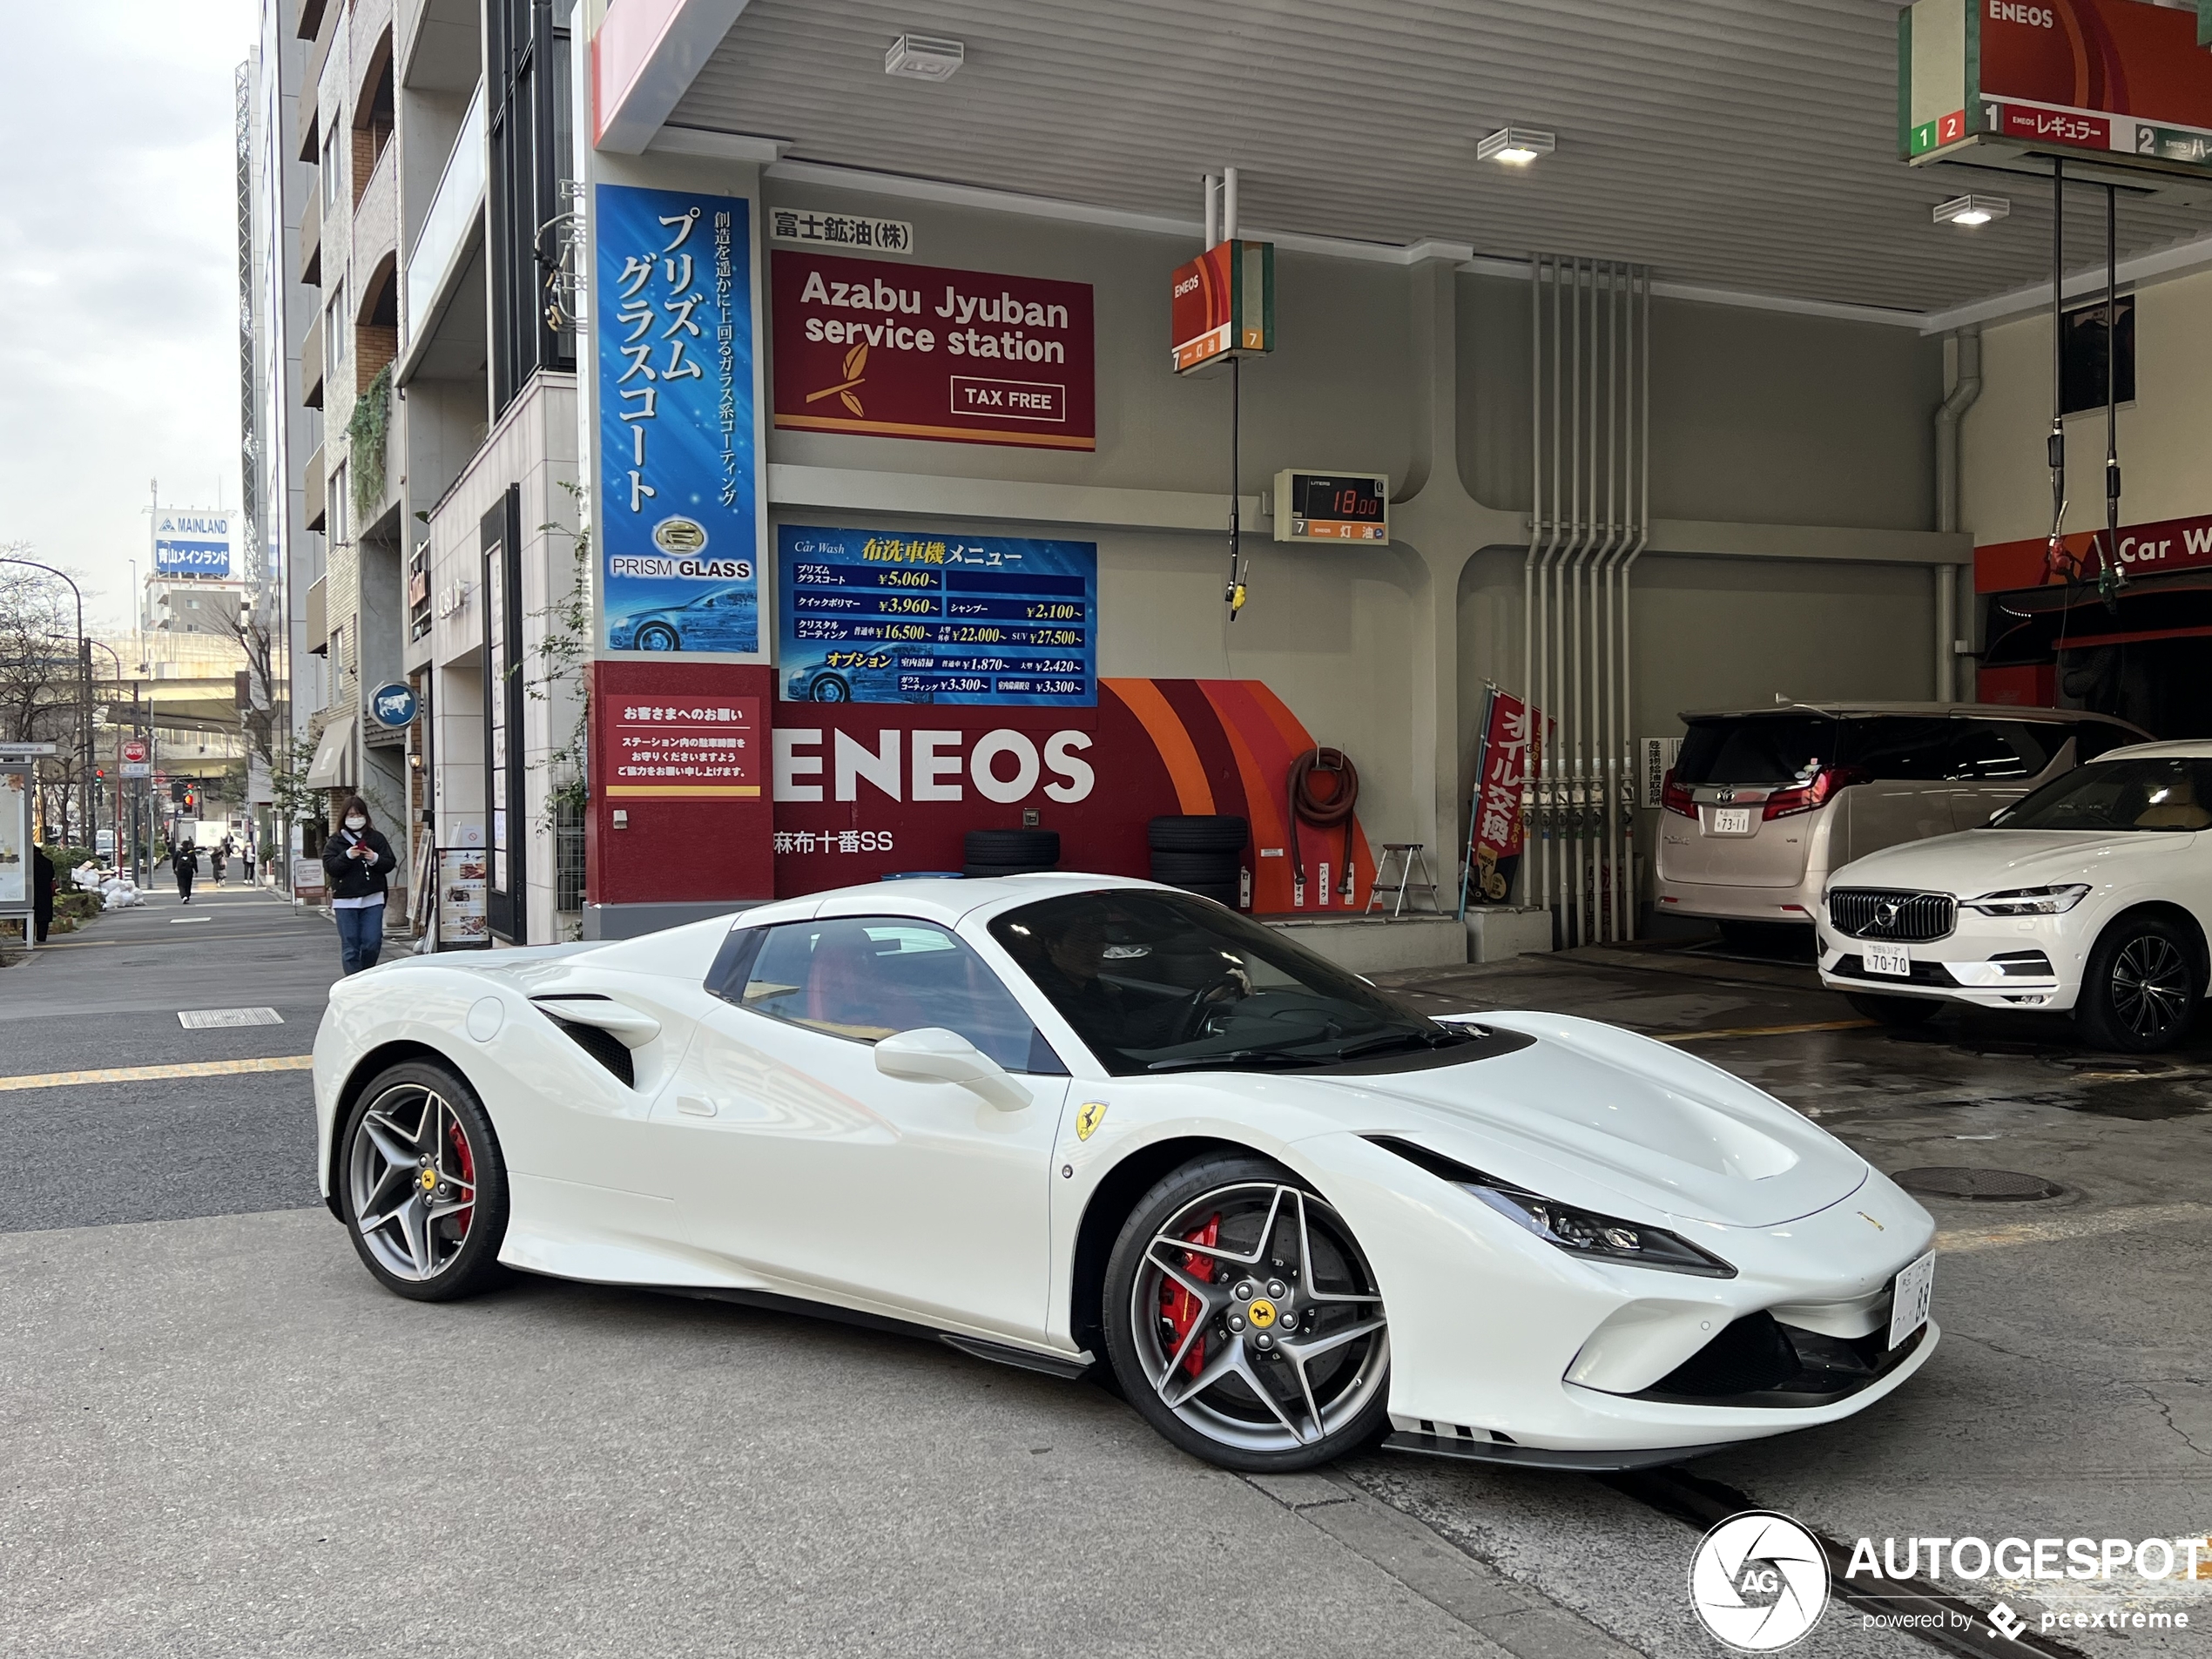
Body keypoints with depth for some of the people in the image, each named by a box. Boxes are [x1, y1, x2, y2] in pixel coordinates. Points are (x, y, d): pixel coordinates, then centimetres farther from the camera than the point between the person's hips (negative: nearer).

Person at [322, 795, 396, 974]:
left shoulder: (377, 839, 8)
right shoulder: (336, 842, 5)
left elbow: (390, 863, 5)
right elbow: (329, 866, -5)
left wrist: (375, 859, -13)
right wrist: (347, 856, -19)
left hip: (372, 898, 1)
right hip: (345, 900, -1)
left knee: (372, 943, -1)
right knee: (350, 945, -1)